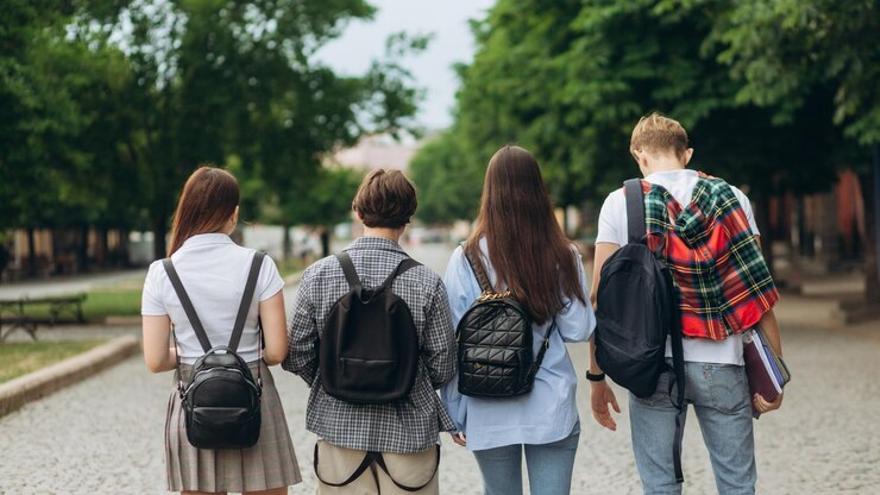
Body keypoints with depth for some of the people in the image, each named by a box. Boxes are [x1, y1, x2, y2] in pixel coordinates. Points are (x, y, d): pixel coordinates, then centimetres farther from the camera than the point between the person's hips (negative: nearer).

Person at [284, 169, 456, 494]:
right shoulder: (426, 283, -10)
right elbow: (443, 366, -4)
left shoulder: (319, 275, -7)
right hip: (408, 430, -1)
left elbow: (297, 356, -3)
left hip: (338, 427, 1)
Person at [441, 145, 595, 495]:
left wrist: (453, 414, 5)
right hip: (552, 409, 0)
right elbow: (579, 331, -1)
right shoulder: (563, 257, -4)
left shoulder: (466, 259, -6)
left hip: (489, 413, 0)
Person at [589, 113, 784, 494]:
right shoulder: (731, 199, 3)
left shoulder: (620, 203, 1)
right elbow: (758, 292, -1)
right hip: (720, 364, 1)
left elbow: (600, 297, -2)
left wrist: (596, 377, 3)